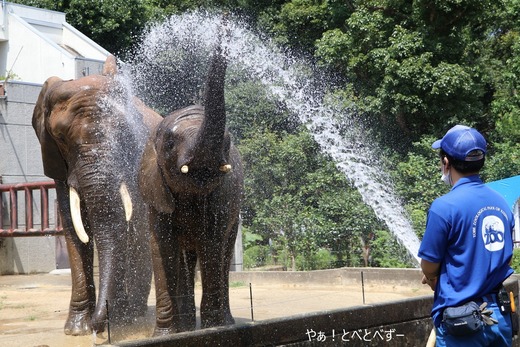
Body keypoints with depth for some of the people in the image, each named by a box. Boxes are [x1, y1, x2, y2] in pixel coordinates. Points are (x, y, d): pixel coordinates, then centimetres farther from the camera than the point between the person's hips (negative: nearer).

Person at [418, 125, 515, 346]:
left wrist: (435, 281, 16)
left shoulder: (444, 206, -15)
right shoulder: (501, 204, 4)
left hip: (462, 322, -6)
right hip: (501, 317, 6)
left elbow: (429, 268, -8)